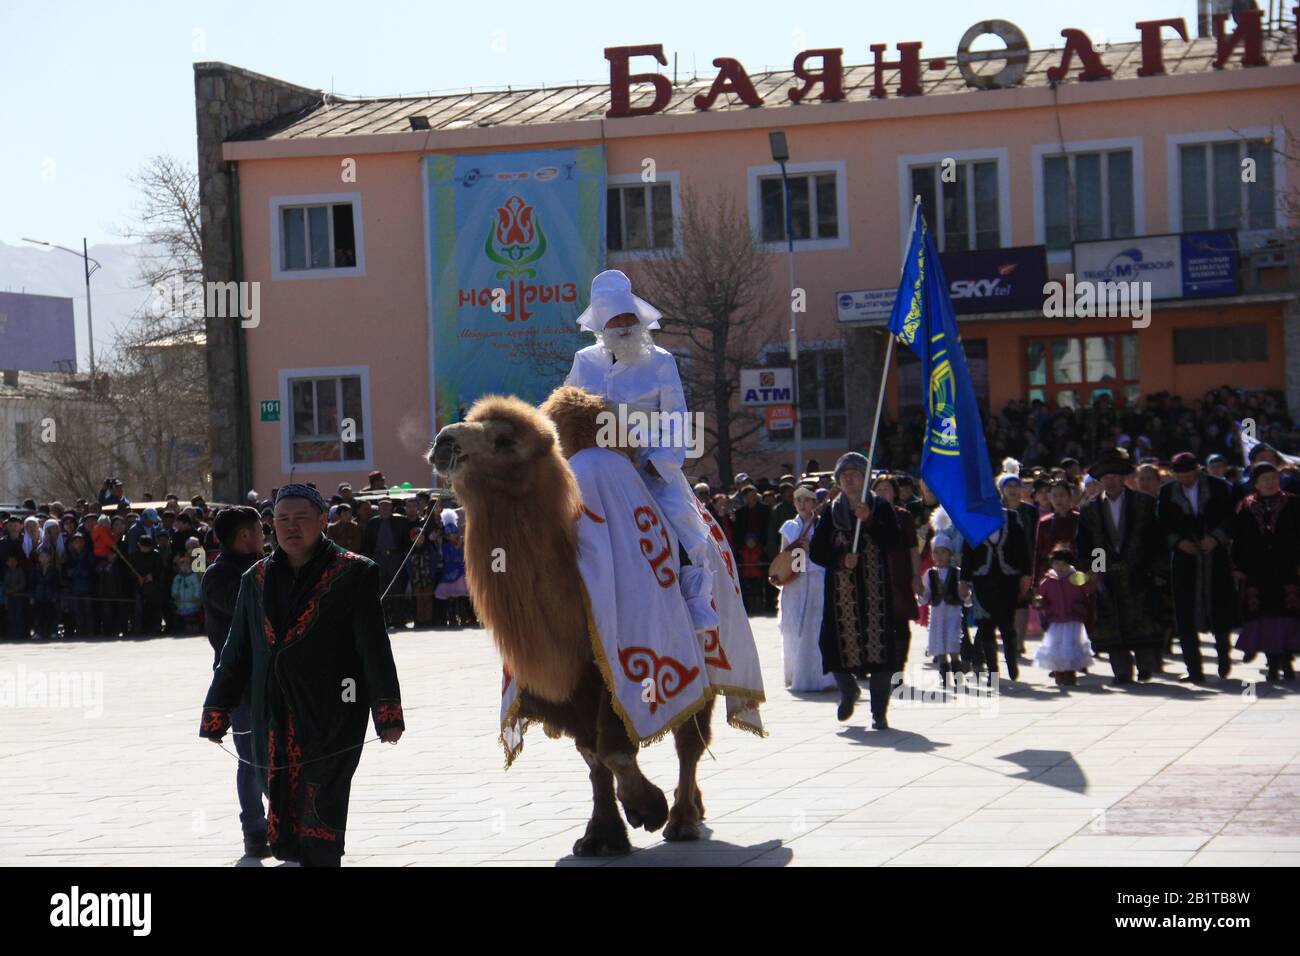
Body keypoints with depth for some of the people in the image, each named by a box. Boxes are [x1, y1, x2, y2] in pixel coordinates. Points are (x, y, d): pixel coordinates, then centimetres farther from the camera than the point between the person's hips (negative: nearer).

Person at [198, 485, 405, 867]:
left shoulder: (354, 574, -1)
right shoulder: (257, 578, 14)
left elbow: (375, 648, -6)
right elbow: (235, 652, 20)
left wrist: (386, 711, -14)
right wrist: (216, 712, 19)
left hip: (331, 718, -5)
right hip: (272, 719, 5)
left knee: (320, 807, -7)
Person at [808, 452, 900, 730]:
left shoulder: (881, 507, 6)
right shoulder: (830, 511, 10)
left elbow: (892, 542, -5)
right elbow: (816, 551, 7)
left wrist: (868, 521, -17)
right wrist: (841, 560, -10)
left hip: (875, 589, -1)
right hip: (841, 590, 1)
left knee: (878, 642, -8)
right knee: (842, 642, -4)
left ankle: (879, 711, -2)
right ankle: (848, 691, 28)